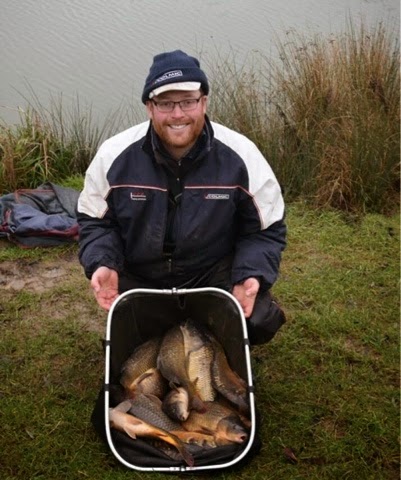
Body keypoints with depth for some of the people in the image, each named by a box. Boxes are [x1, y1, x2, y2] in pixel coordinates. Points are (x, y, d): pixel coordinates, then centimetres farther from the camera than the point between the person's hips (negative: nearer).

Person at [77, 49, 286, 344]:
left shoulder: (241, 156, -17)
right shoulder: (115, 155, -15)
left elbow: (267, 230, -7)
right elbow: (95, 220, 0)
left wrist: (250, 275, -24)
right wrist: (103, 264, -19)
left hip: (217, 272, -1)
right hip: (137, 279, 2)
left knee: (257, 322, -23)